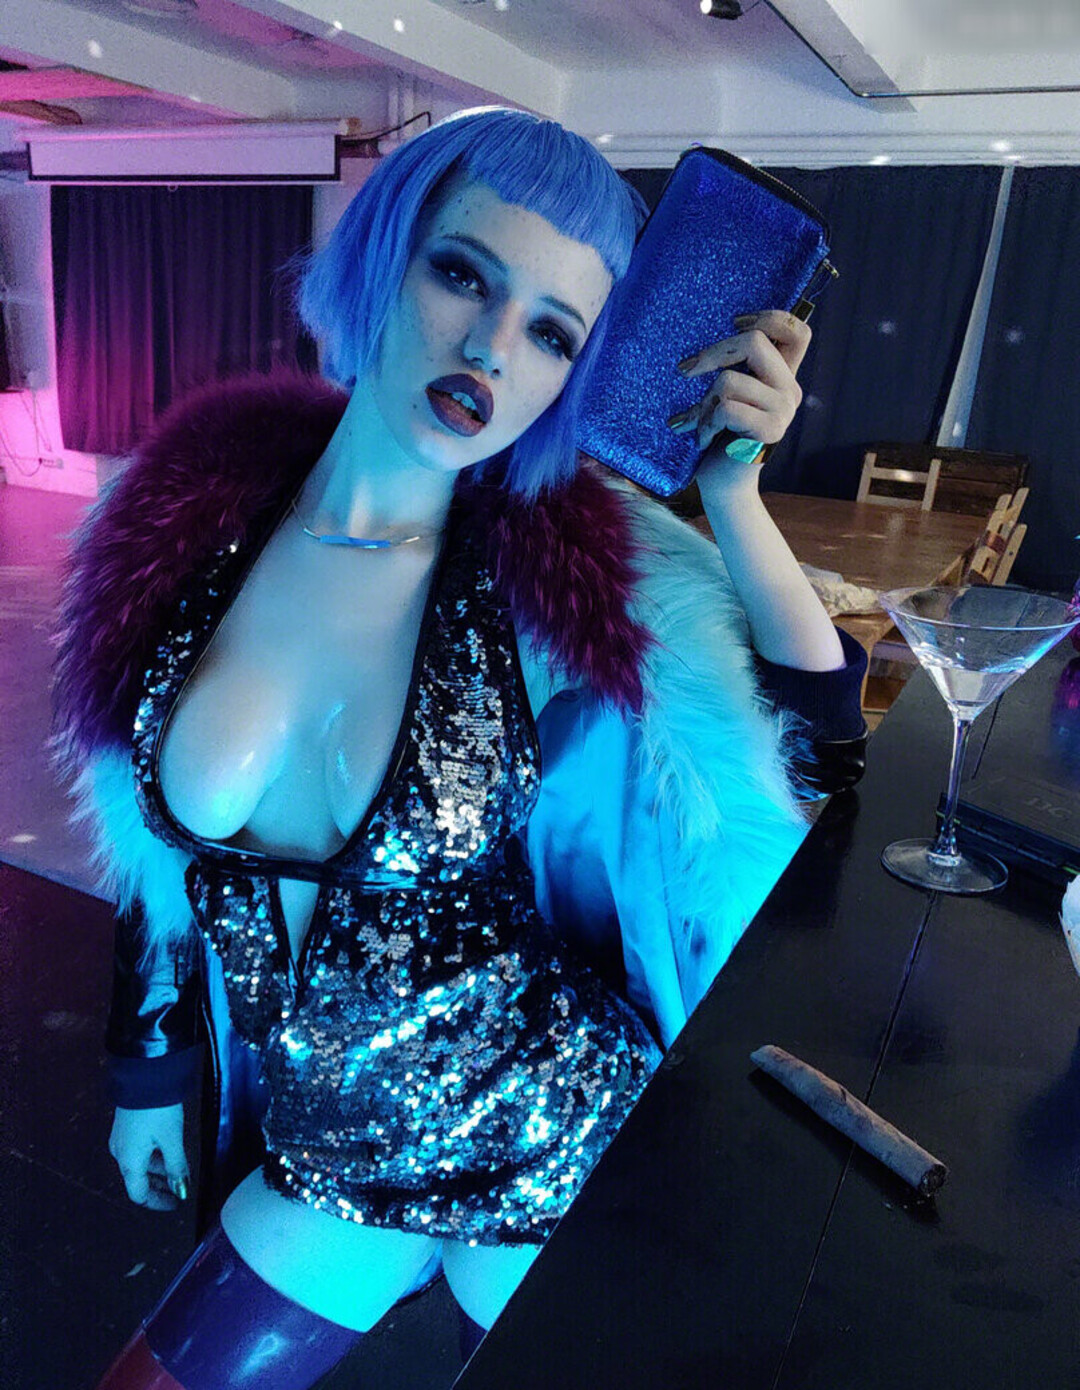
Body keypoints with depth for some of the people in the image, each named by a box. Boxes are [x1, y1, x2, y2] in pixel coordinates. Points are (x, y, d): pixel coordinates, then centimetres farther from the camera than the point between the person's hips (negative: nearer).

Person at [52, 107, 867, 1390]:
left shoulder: (562, 575, -19)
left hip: (553, 1149, -2)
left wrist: (731, 494, -23)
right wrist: (148, 1074, 11)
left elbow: (823, 739, -11)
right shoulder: (194, 513, -11)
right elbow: (161, 844, 0)